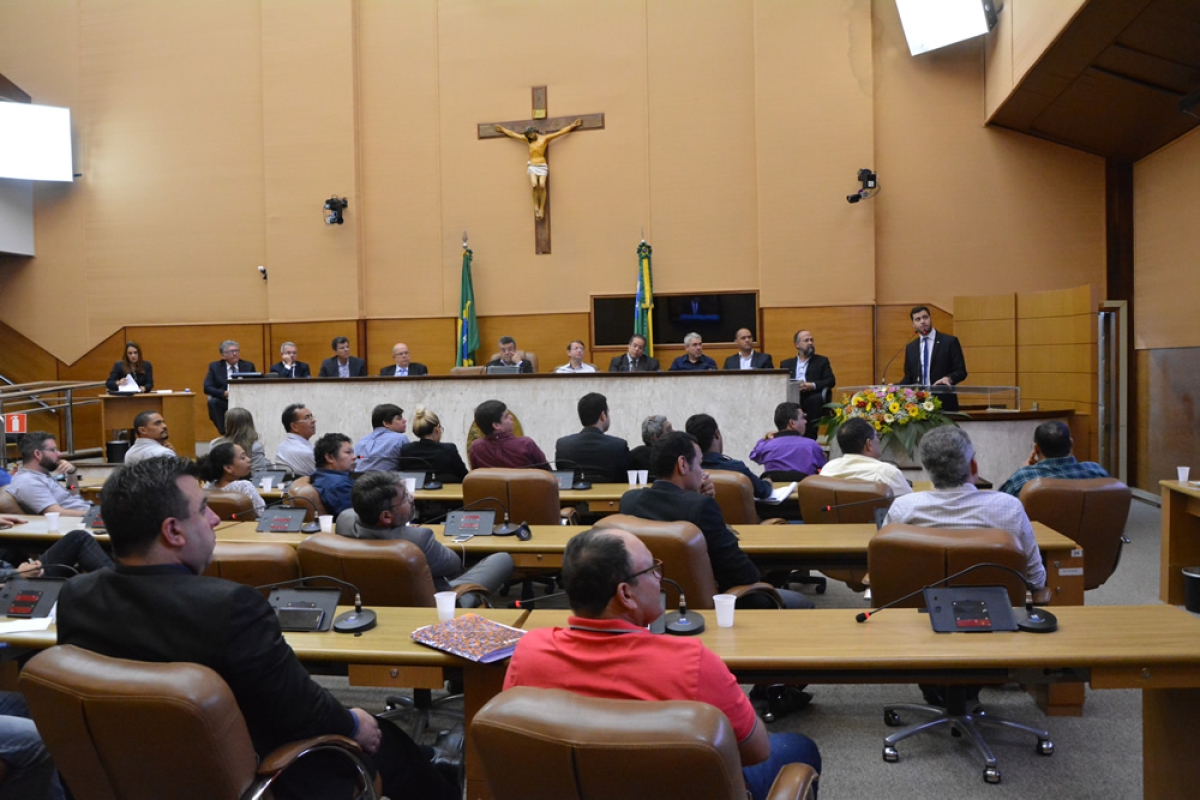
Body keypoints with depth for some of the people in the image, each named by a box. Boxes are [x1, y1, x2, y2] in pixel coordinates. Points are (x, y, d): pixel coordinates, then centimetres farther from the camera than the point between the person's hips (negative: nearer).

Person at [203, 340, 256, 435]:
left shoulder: (248, 366, 10)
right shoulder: (215, 367, 8)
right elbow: (207, 388, -1)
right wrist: (225, 393, -19)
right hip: (224, 402, 0)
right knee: (212, 402, -32)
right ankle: (224, 433, -21)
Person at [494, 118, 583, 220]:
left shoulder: (545, 138, 4)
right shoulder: (527, 139, 13)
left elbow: (561, 132, 3)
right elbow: (512, 134, 23)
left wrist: (572, 126, -1)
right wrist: (502, 129, 29)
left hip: (542, 166, -2)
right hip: (532, 166, 2)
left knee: (542, 185, -21)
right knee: (534, 185, -22)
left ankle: (542, 208, -15)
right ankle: (536, 206, -10)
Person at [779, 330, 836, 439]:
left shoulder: (822, 361, 21)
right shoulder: (786, 364, 24)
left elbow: (831, 381, 7)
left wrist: (812, 385, -11)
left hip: (812, 402, -1)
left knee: (815, 399, -35)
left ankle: (809, 438, -27)